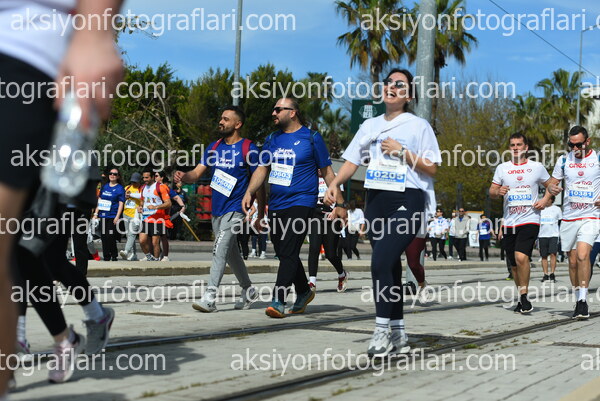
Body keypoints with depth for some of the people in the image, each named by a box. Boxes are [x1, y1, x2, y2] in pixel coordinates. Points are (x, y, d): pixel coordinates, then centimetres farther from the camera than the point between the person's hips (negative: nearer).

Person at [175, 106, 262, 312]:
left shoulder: (248, 148, -8)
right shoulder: (214, 147, 10)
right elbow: (197, 172, 6)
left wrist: (261, 214, -5)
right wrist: (184, 176, -17)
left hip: (235, 209, -7)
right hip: (216, 209, 7)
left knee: (220, 250, -18)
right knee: (231, 253, 17)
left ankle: (209, 297, -21)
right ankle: (249, 291, 33)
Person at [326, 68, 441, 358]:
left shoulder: (418, 126, 2)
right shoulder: (370, 125, 17)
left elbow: (432, 169, -1)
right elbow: (352, 160, 13)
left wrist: (403, 152, -12)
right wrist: (335, 183, -4)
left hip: (406, 202, -6)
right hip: (376, 200, 6)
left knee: (381, 262, -20)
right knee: (390, 267, 8)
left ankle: (382, 330, -12)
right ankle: (399, 334, 16)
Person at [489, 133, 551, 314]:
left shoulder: (537, 167, 6)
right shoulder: (502, 168, 10)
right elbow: (491, 192, 10)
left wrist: (545, 200, -1)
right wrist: (498, 192, -13)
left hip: (530, 220, -3)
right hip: (508, 222, 3)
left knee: (521, 257, -23)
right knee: (514, 264, 8)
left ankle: (524, 296, -9)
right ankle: (522, 299, 25)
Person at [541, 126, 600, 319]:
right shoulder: (564, 161, 7)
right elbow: (552, 183, 17)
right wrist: (551, 191, -6)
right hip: (568, 218, 4)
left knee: (582, 255, -22)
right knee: (573, 261, 7)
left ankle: (583, 299, -17)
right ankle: (580, 301, 20)